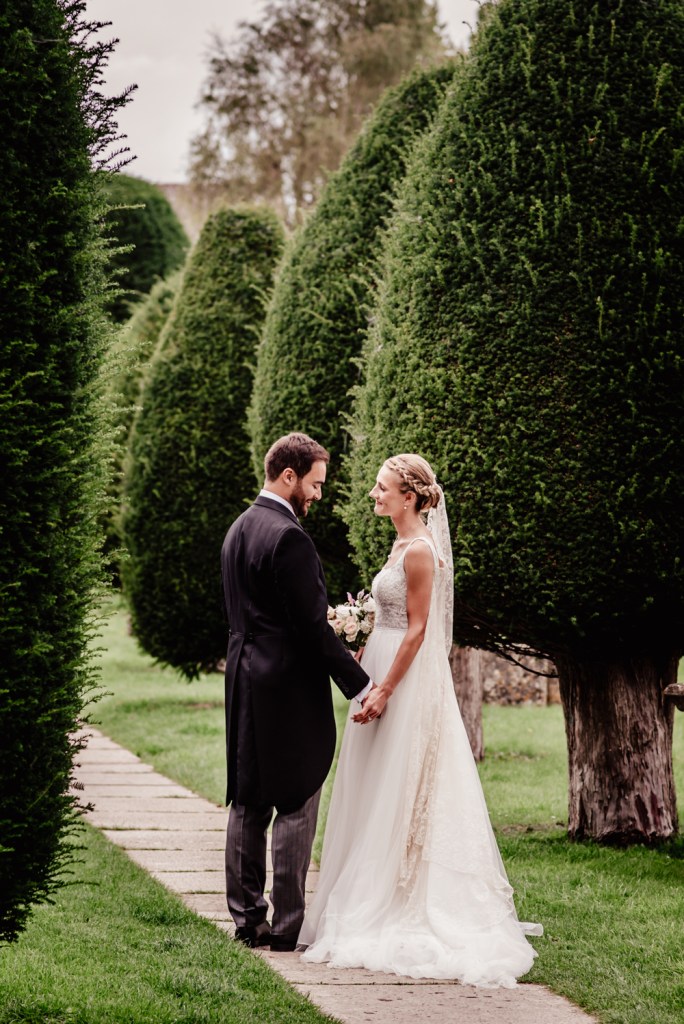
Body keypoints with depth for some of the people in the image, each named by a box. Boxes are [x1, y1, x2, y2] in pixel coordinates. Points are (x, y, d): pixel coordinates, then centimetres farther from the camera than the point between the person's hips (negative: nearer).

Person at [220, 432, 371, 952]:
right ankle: (287, 925, 0)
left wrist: (326, 621, 17)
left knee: (248, 803, 12)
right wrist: (360, 684, -14)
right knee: (296, 806, -2)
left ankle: (247, 916, 17)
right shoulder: (288, 537, -17)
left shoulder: (239, 529, 12)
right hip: (290, 688, -9)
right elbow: (312, 626, -19)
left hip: (245, 680, 9)